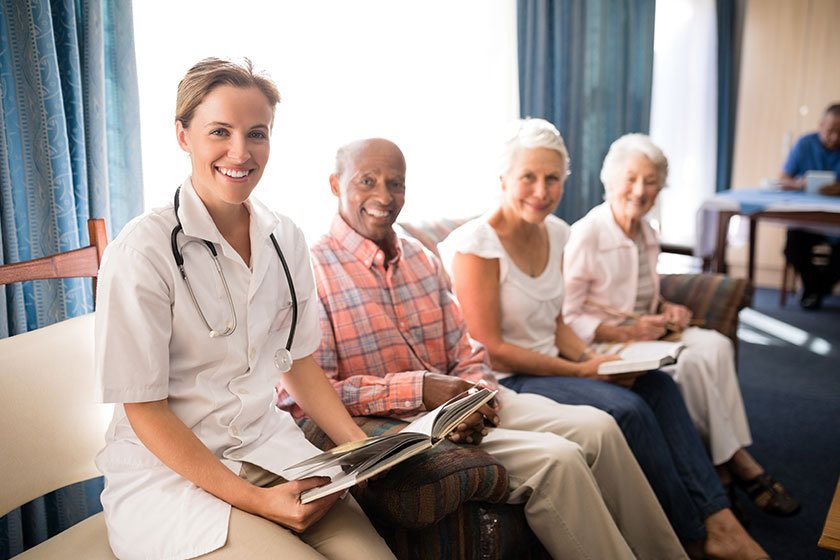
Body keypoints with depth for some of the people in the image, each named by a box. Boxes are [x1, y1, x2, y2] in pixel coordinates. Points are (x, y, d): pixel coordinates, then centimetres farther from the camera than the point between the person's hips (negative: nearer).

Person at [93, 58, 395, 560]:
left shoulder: (286, 239, 2)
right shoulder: (143, 250, -16)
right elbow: (144, 409, -13)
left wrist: (363, 448, -3)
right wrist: (254, 501, -19)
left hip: (269, 446, 5)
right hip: (167, 469, -4)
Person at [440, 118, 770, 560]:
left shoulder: (555, 232, 7)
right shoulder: (476, 245, -18)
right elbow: (491, 351, -19)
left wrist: (590, 357, -6)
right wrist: (581, 370, -17)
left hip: (549, 365, 8)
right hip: (504, 383, -8)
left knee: (658, 385, -10)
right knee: (628, 408, -22)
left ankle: (718, 518, -5)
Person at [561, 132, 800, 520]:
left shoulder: (646, 234, 10)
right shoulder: (586, 235, -14)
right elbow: (566, 318, -16)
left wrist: (667, 310, 2)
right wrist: (625, 332, -23)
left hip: (644, 332, 7)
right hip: (604, 343, -7)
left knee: (716, 345, -19)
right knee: (691, 363, -27)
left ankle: (728, 461, -17)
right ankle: (733, 460, -8)